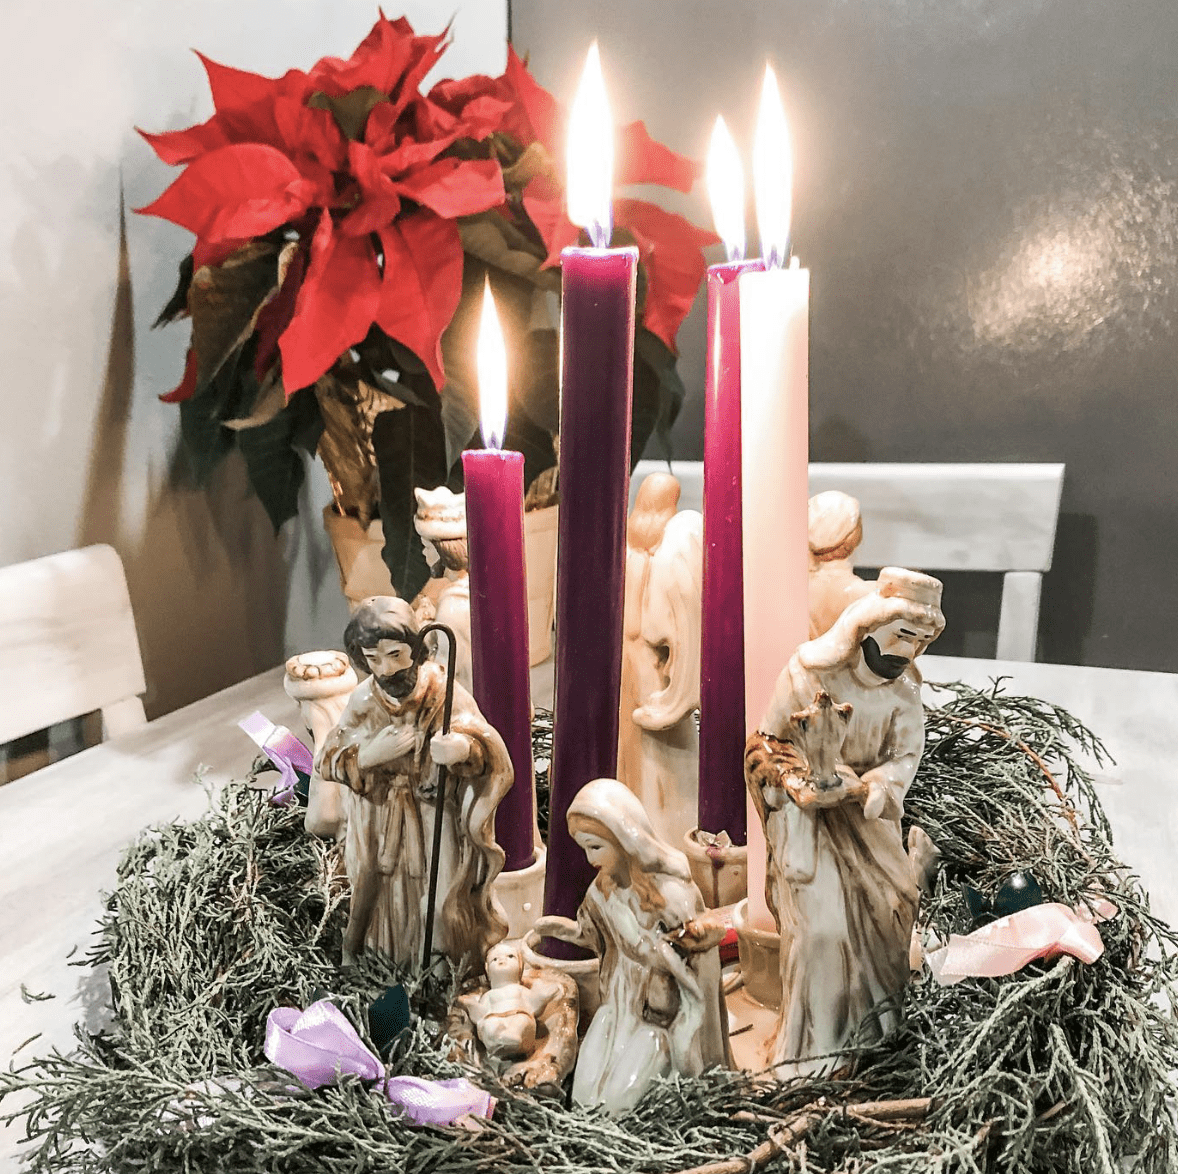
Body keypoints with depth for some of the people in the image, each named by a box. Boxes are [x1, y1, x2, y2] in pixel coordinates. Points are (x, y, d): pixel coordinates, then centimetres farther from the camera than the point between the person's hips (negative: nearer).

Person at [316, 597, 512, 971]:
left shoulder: (445, 694, -15)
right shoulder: (364, 701, -6)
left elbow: (488, 748, -24)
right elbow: (326, 761, -2)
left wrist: (463, 748, -48)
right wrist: (371, 754, -21)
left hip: (438, 824, -2)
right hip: (382, 825, 2)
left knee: (444, 908, -2)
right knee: (379, 898, 12)